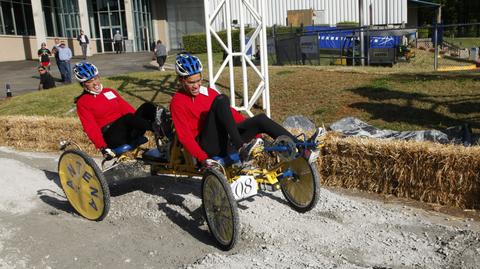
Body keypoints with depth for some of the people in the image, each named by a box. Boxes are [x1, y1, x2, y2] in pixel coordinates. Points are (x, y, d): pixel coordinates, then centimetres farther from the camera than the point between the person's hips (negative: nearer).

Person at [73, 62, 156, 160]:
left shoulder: (109, 91, 21)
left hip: (128, 130, 6)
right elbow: (91, 128, -7)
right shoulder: (82, 102, 4)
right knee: (128, 118, -36)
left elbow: (126, 107, 15)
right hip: (111, 137, -5)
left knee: (148, 107, -18)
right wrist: (103, 147, -18)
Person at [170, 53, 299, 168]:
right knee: (221, 99, -24)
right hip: (209, 147, -6)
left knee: (261, 119, -12)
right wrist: (202, 158, -24)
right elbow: (184, 136, -11)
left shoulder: (207, 92, 17)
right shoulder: (177, 102, -1)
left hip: (226, 141, 6)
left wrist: (250, 127, 11)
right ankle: (241, 148, -37)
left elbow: (229, 112, 20)